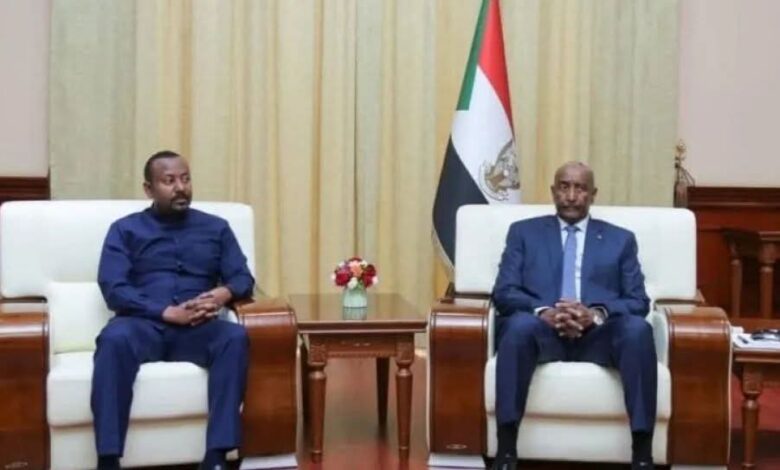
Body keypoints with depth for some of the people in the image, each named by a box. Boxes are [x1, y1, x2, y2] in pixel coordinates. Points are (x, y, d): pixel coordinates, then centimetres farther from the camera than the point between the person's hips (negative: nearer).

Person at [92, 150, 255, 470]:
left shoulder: (216, 228, 19)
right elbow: (113, 290, -2)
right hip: (144, 325, -1)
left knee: (235, 337, -31)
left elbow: (243, 278, 11)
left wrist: (223, 293, -14)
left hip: (198, 328, 2)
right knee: (113, 339, -36)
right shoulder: (125, 230, 12)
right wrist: (169, 313, -16)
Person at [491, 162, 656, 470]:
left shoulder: (621, 239, 20)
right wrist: (544, 312, -17)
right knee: (520, 323, -35)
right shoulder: (523, 232, 17)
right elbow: (503, 293, 5)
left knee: (638, 328, -32)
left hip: (598, 335, 1)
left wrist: (597, 315, -14)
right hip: (543, 332, -1)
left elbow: (638, 302, 8)